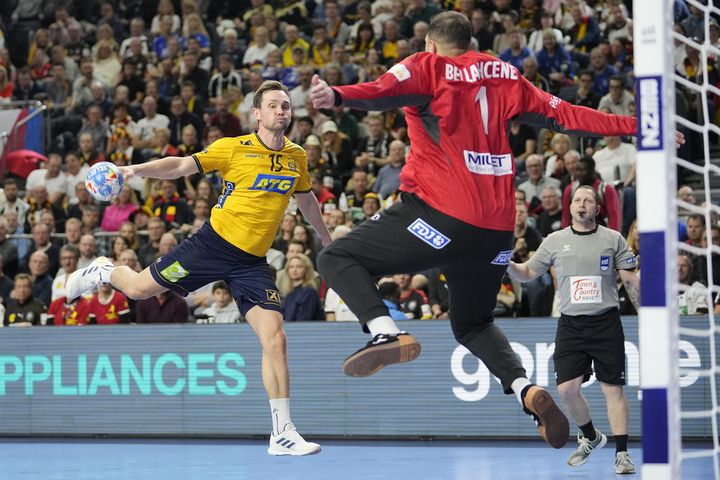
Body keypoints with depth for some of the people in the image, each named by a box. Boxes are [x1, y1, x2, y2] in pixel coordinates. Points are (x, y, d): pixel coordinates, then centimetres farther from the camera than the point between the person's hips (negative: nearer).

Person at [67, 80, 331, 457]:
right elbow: (180, 166, -5)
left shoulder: (297, 158, 6)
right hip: (214, 243, -2)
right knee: (139, 288, 3)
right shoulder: (235, 149, -7)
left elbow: (307, 201, 26)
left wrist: (327, 242, 35)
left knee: (275, 339, -11)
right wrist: (136, 170, -20)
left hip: (252, 263, 2)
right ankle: (104, 271, 42)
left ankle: (282, 434, -7)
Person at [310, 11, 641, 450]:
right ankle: (525, 388, -1)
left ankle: (387, 333, -22)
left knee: (338, 259, 4)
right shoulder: (504, 76, 15)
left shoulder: (428, 67, 2)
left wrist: (336, 96, -36)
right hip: (498, 228, 6)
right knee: (473, 324, 25)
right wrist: (634, 126, 26)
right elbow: (564, 114, 17)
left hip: (440, 212, -6)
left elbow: (386, 91, -18)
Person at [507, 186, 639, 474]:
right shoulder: (556, 241, 7)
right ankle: (590, 438, 21)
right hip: (570, 325, 2)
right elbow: (527, 274, 13)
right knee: (567, 388, -5)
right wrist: (507, 263, -7)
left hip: (606, 323, -2)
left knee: (613, 388, -5)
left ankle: (622, 454, 1)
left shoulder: (613, 239, 3)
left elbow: (630, 281, 6)